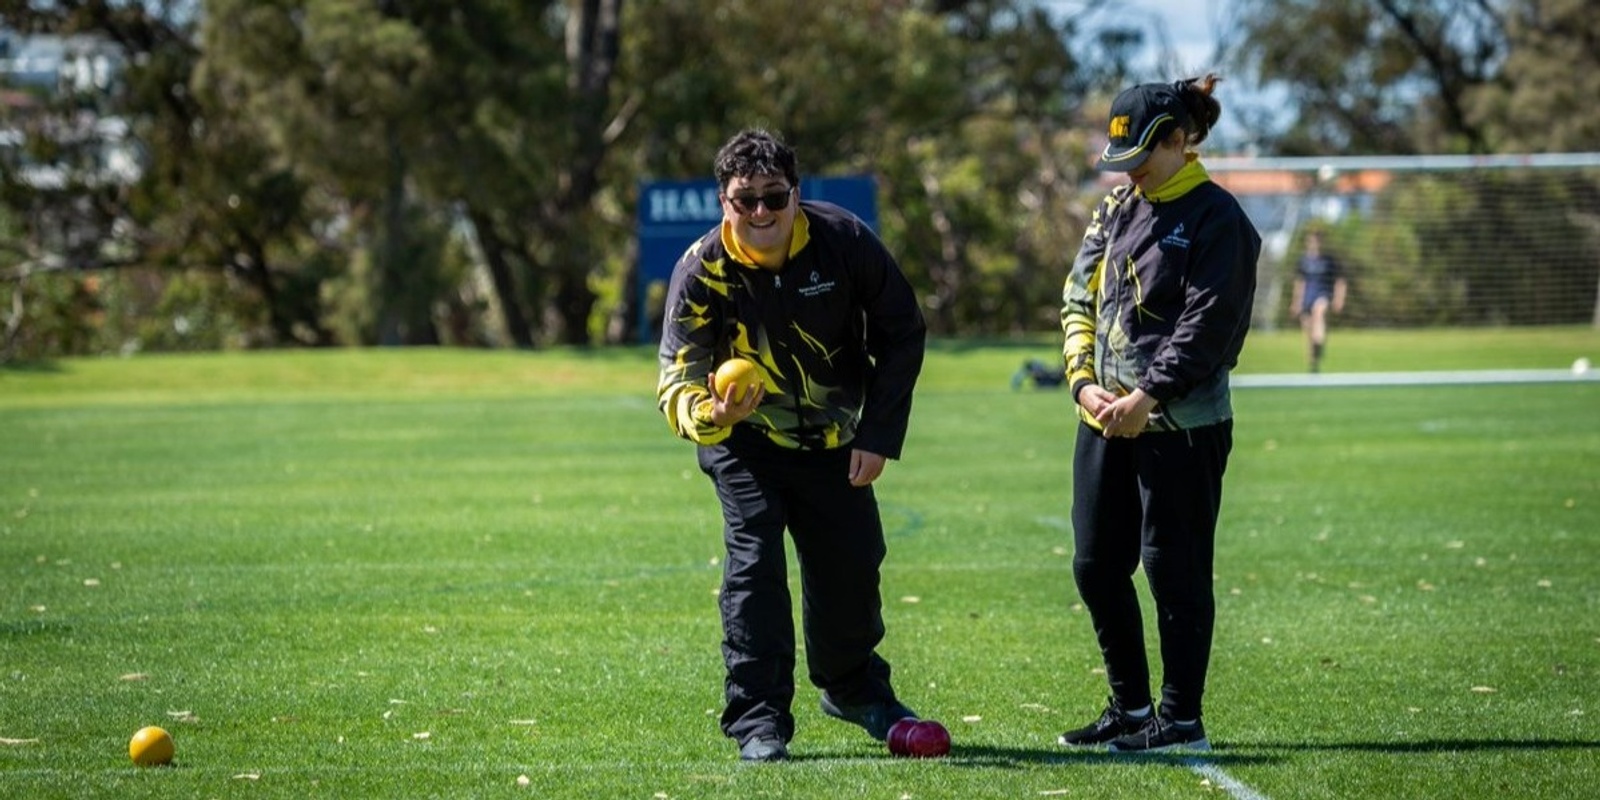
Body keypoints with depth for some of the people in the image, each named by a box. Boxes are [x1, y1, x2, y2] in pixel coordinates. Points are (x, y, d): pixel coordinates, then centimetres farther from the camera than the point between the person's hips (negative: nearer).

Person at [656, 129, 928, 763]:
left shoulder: (843, 240, -18)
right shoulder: (701, 271, -23)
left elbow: (901, 331, -6)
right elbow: (677, 377, -26)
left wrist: (879, 436, -9)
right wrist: (708, 413, -50)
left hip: (833, 442, 3)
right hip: (744, 443, -3)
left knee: (852, 563, 10)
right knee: (753, 563, -18)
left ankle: (854, 688, 36)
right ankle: (758, 721, -11)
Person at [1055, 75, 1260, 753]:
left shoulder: (1217, 220, -8)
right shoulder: (1117, 208, 13)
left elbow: (1206, 328, -14)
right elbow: (1078, 298, 14)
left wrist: (1146, 398, -18)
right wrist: (1084, 382, 0)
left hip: (1181, 424, -8)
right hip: (1106, 417, 8)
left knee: (1174, 567, -3)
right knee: (1096, 566, 10)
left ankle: (1181, 718, 5)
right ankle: (1130, 708, 22)